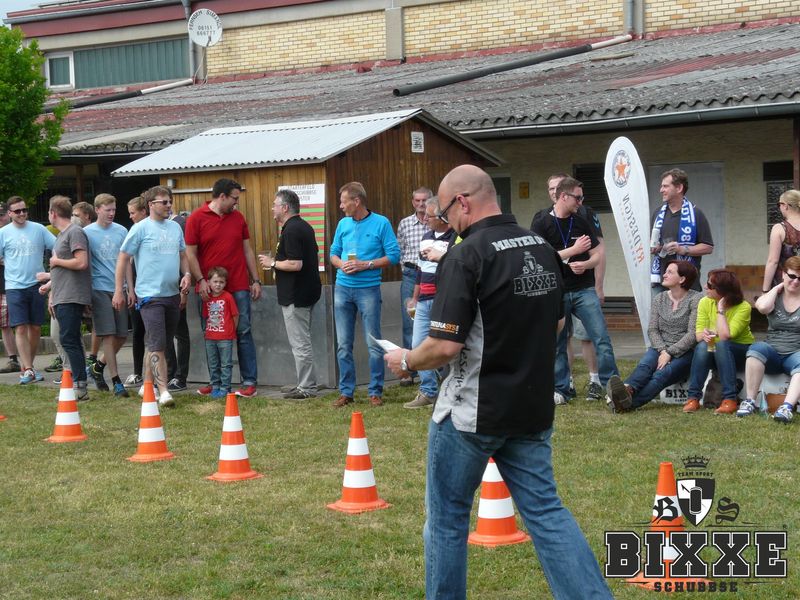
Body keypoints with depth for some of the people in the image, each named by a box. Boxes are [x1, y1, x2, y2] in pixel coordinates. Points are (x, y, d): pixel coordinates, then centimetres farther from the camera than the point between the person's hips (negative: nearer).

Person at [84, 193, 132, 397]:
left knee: (122, 335, 6)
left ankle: (98, 366, 27)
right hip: (99, 288, -4)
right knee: (108, 335, -6)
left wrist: (130, 289, 7)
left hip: (119, 289, 4)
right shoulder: (87, 233, -2)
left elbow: (126, 262, 11)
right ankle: (116, 381, -1)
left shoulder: (121, 231, 7)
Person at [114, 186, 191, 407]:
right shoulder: (140, 228, -6)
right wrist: (118, 291, -5)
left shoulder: (175, 228, 12)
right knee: (157, 345, -12)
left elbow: (183, 255, 22)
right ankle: (163, 391, -13)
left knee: (157, 344, 15)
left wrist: (187, 274, 2)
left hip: (172, 294, 6)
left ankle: (148, 384, 27)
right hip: (150, 295, -6)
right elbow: (123, 258, -3)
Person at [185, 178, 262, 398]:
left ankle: (249, 381, 1)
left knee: (243, 332, -2)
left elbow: (247, 250, 14)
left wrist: (255, 280, 10)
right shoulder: (196, 219, -1)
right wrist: (201, 280, -11)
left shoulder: (238, 218, 10)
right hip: (209, 289, -2)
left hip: (238, 287, 2)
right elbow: (190, 254, -2)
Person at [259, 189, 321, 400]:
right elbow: (314, 257, 21)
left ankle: (307, 388, 0)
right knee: (302, 341, 16)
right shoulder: (305, 227, 13)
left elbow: (295, 264, -25)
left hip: (295, 295, -10)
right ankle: (305, 384, 21)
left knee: (300, 343, -4)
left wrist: (273, 263, -10)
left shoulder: (291, 230, -18)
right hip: (308, 291, 10)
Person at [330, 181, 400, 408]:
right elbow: (334, 253, 16)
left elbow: (393, 255, -7)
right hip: (342, 288, 4)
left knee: (374, 344, -1)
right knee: (343, 344, 7)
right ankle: (346, 391, 15)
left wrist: (366, 265, -15)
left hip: (368, 289, -4)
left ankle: (375, 391, 8)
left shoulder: (381, 223, -5)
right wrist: (341, 264, -6)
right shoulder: (343, 224, 8)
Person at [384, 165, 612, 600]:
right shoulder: (544, 249, 6)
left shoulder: (466, 256, -17)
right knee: (545, 511, 10)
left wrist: (406, 361, -3)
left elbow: (445, 346, -21)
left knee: (447, 515, 11)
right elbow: (557, 322, 18)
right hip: (534, 408, 6)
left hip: (472, 411, -6)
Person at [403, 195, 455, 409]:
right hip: (424, 301, 8)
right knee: (419, 346, 8)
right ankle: (428, 392, 17)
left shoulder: (456, 238, -10)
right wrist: (414, 297, 26)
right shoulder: (426, 238, 16)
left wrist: (441, 257, -23)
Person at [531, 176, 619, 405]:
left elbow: (596, 255, 11)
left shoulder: (582, 223, 10)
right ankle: (561, 390, 16)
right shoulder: (542, 225, -1)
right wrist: (574, 250, -13)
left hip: (584, 290, 2)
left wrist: (586, 264, -11)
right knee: (557, 344, 6)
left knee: (602, 339, -6)